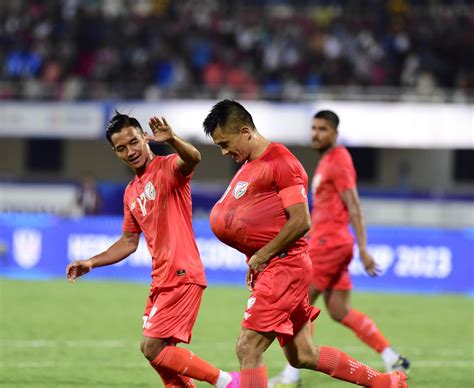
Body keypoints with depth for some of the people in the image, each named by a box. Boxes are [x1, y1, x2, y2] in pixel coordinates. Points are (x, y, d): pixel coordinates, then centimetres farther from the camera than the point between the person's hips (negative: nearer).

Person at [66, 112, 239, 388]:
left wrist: (172, 140, -51)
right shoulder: (131, 193, 18)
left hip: (182, 275, -9)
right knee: (161, 353, 9)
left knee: (153, 348, -13)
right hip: (161, 280, 9)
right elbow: (129, 242, 27)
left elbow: (193, 158, -31)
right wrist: (91, 263, 18)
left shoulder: (168, 168, -7)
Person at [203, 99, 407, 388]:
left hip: (284, 266, -10)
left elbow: (300, 222, -19)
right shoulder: (248, 165, 17)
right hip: (270, 269, 10)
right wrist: (223, 219, 4)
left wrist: (261, 256, -14)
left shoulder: (281, 162, -13)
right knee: (302, 356, 11)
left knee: (248, 350, -13)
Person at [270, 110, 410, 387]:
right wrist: (307, 241, 28)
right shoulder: (326, 161, 18)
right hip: (327, 242, 10)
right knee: (339, 311, 8)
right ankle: (393, 360, 8)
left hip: (330, 242, -10)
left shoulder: (339, 162, -12)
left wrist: (363, 249, -22)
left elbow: (354, 208, -17)